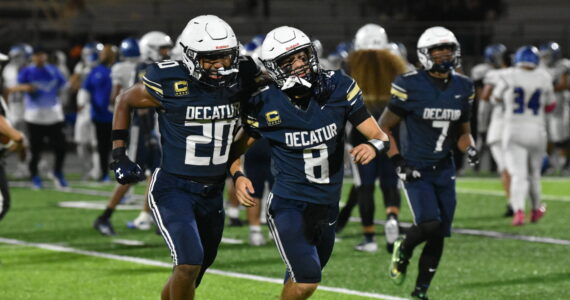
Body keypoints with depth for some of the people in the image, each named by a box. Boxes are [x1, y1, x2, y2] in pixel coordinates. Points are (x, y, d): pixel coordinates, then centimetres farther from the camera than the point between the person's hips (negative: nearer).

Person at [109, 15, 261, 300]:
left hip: (213, 191, 5)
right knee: (190, 262, -22)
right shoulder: (170, 83, -17)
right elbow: (124, 102, 1)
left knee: (193, 274, 16)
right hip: (174, 188, -5)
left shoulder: (239, 79, -6)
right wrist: (119, 155, -2)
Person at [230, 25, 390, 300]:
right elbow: (235, 149, 0)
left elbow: (379, 136, -5)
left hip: (327, 207, 4)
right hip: (289, 204, -4)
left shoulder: (338, 87, -7)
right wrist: (238, 177, -20)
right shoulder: (265, 104, -12)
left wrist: (373, 146, -29)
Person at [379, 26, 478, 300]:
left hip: (444, 169, 5)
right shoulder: (410, 86, -13)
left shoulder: (462, 88, 3)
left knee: (438, 235, 4)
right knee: (430, 224, -21)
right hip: (415, 170, -5)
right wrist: (398, 163, -12)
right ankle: (403, 250, 13)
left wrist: (470, 148, -6)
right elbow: (384, 127, -4)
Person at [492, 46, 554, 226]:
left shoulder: (509, 77, -6)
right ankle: (536, 208, 35)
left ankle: (519, 210, -24)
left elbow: (497, 97, 14)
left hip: (514, 130, -1)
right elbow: (550, 106, 12)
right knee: (534, 172, 20)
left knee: (518, 174, -4)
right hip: (536, 130, 1)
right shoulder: (544, 78, -1)